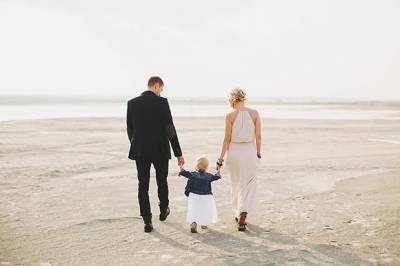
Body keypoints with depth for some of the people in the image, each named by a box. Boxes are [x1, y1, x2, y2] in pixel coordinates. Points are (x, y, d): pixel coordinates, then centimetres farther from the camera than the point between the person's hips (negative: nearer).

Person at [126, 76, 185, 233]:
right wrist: (178, 153, -7)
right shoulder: (162, 102, -10)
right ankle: (163, 210, 37)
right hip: (160, 150, -2)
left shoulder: (132, 103, 1)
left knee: (143, 185, 5)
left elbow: (130, 129, 7)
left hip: (140, 151, 2)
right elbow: (170, 129, -11)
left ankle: (147, 221, 1)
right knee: (162, 181, 19)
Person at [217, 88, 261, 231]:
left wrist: (221, 158, 1)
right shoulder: (254, 113, -2)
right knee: (248, 185, 7)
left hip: (234, 151, 0)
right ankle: (242, 216, -10)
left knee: (236, 185, 16)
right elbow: (258, 136, -1)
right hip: (250, 151, 0)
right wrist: (258, 153, 11)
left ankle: (238, 215, 29)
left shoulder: (230, 115, -7)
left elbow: (227, 139, -6)